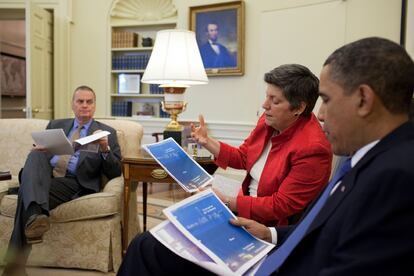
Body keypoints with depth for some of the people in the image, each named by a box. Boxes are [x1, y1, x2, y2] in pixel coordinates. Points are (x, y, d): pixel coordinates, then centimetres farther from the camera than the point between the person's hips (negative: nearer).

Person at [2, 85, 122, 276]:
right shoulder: (55, 125, 25)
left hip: (74, 182, -3)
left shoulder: (107, 132, 13)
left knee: (26, 192, -31)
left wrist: (105, 150, -16)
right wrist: (36, 151, -7)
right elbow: (37, 152, 19)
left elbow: (115, 173, 4)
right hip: (44, 176, 4)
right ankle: (36, 214, -53)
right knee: (36, 156, -31)